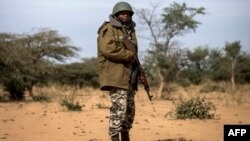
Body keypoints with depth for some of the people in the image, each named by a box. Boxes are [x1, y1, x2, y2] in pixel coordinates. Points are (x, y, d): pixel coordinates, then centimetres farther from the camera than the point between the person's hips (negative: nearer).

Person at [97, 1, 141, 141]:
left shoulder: (130, 30, 19)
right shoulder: (109, 29, -7)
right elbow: (108, 49, -21)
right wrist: (129, 55, -13)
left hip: (129, 76, 9)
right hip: (115, 76, -9)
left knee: (130, 110, 12)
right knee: (119, 108, -15)